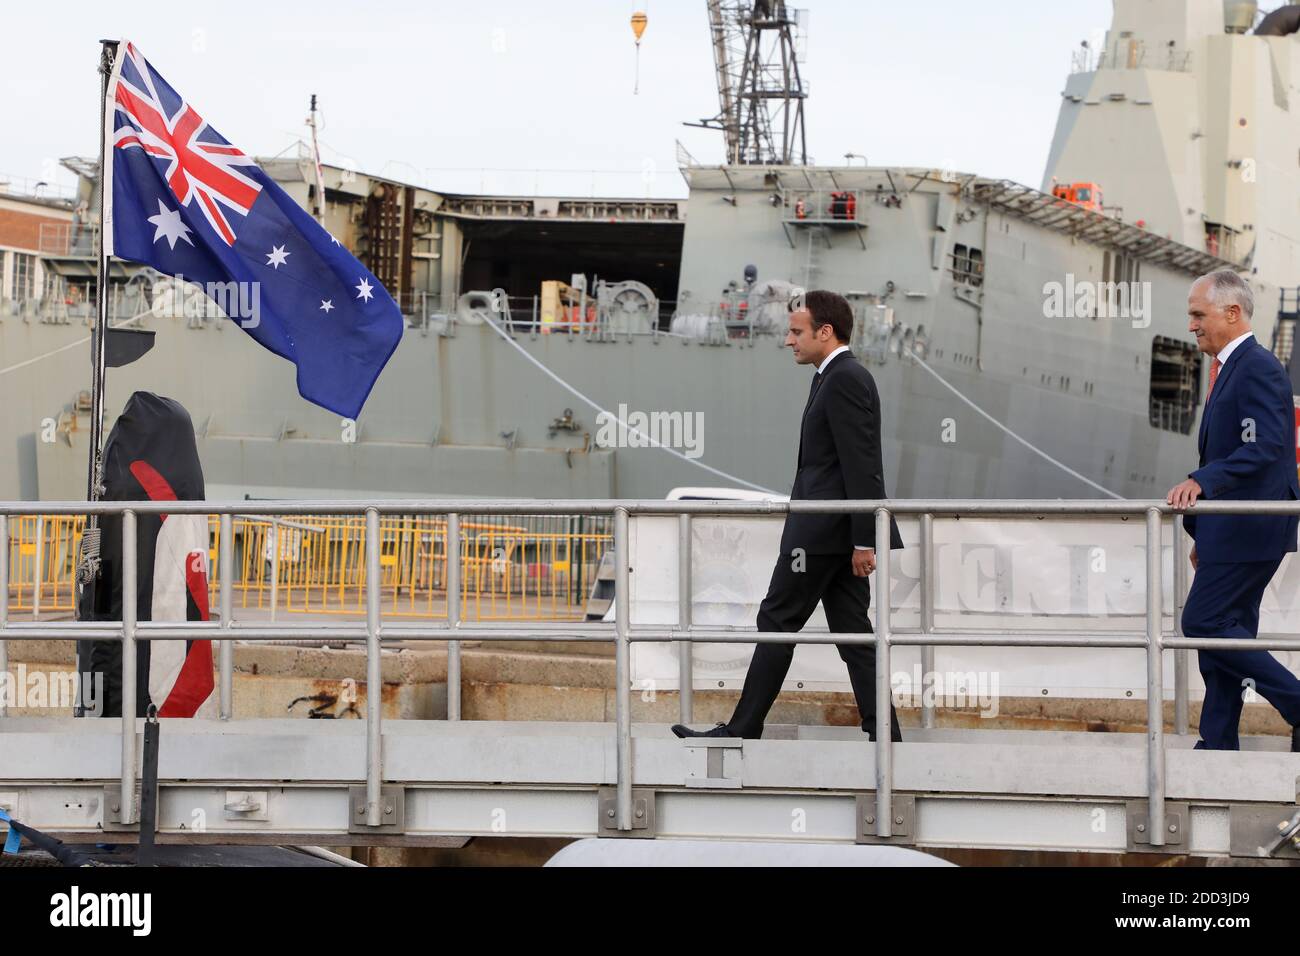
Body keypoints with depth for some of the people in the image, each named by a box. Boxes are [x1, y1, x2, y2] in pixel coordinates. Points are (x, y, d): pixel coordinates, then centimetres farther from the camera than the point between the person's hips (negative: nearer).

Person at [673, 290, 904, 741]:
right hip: (838, 533, 10)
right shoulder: (844, 377, 17)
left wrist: (863, 540, -22)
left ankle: (742, 731, 2)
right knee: (852, 631, 7)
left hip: (824, 530, -10)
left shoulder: (843, 381, -15)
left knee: (778, 621, -3)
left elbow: (861, 466, -20)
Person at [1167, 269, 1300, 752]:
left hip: (1248, 528, -10)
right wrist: (1203, 530, 24)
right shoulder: (1232, 368, 19)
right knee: (1224, 630, 10)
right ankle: (1218, 747, 12)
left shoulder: (1257, 369, -14)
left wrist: (1200, 481, -33)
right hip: (1232, 530, 10)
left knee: (1204, 622, -12)